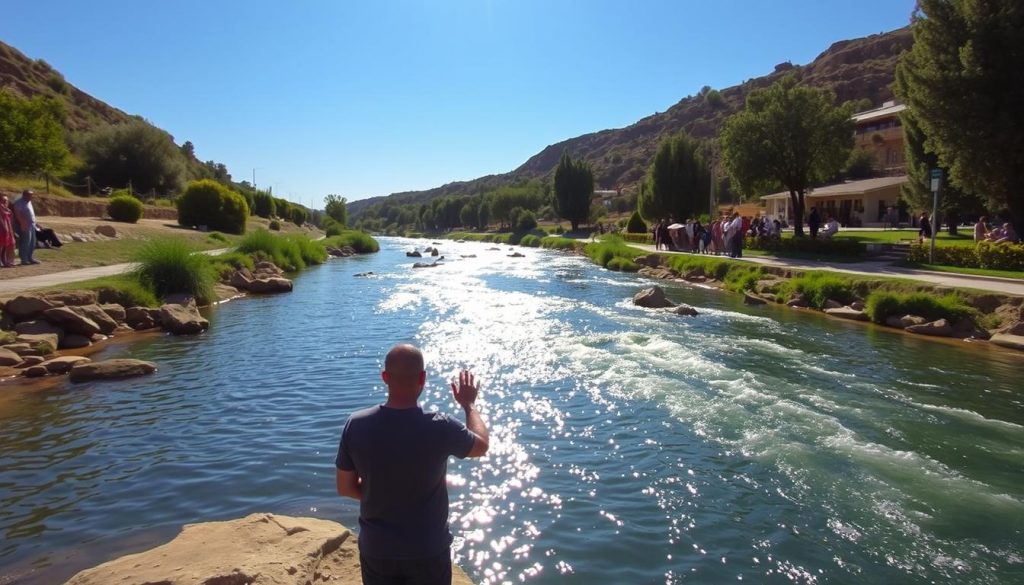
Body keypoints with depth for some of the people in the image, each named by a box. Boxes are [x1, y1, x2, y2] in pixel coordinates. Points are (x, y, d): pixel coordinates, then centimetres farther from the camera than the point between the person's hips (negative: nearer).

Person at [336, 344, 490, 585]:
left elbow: (345, 487, -3)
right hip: (428, 550, -2)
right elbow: (482, 446, -2)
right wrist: (469, 404, 13)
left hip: (376, 549, 2)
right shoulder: (440, 427, -24)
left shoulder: (356, 425, -17)